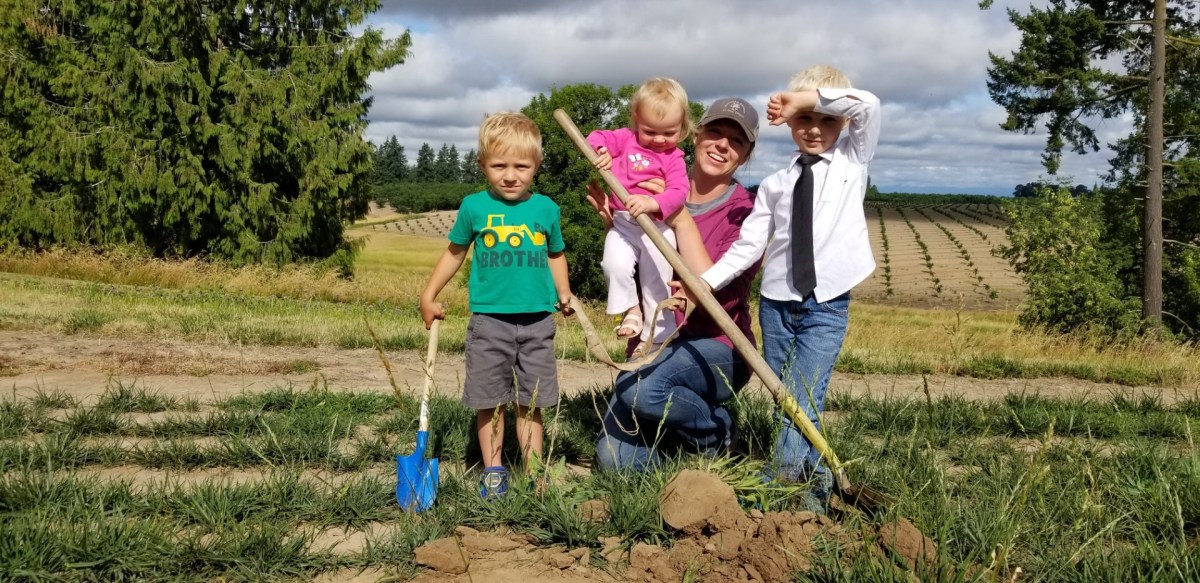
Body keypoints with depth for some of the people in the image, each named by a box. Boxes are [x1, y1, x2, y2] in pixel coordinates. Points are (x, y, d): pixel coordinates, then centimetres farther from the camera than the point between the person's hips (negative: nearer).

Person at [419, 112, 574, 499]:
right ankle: (493, 469, 17)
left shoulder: (545, 208, 2)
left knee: (531, 403, 8)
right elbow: (455, 251, 11)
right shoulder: (474, 207, -2)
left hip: (537, 321, 1)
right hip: (489, 319, -1)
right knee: (489, 401, 5)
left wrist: (564, 294, 4)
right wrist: (429, 295, 10)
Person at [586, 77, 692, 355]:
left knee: (656, 284, 5)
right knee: (615, 264, -24)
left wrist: (652, 202, -34)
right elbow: (597, 138, 8)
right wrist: (599, 150, -17)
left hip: (658, 225, -1)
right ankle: (630, 310, 1)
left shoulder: (674, 157, 0)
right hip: (623, 221, 1)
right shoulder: (625, 139, 6)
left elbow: (678, 192, -14)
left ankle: (655, 335, 20)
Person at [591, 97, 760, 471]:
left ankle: (716, 429, -4)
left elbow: (713, 290, -23)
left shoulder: (746, 212, -10)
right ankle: (676, 428, 21)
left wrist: (682, 220, -23)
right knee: (615, 461, -11)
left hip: (715, 351, -4)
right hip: (655, 341, 4)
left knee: (642, 388, -36)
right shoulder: (660, 193, 2)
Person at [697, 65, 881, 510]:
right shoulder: (775, 185, 8)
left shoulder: (852, 160, 4)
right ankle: (814, 484, 19)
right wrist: (702, 282, -8)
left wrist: (808, 96, -16)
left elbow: (868, 106, -14)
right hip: (777, 304, 3)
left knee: (802, 402, -12)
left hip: (828, 306, -3)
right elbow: (748, 245, 2)